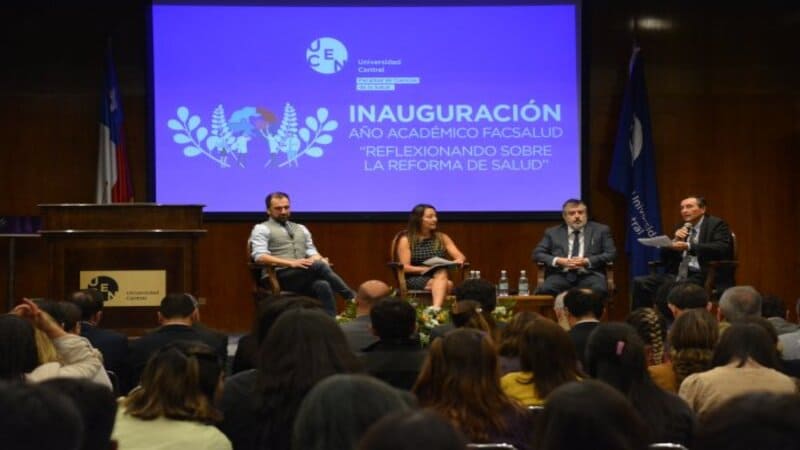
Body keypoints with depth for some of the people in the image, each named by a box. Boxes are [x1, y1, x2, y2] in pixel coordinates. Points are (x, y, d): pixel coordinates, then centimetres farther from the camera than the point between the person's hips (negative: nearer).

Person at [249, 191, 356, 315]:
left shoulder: (301, 229, 25)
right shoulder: (262, 229, 7)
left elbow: (311, 252, 20)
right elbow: (260, 256, -8)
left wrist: (320, 260, -7)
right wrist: (292, 263, -20)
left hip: (306, 278, 5)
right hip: (279, 278, -5)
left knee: (323, 285, -33)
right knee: (319, 266, -30)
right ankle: (353, 299, -28)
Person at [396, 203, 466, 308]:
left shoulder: (442, 238, 15)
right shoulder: (406, 241, 3)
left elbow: (460, 256, 8)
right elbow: (405, 267, -4)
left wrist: (458, 260, -17)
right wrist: (426, 269, -19)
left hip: (439, 276, 3)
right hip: (415, 278, -3)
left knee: (441, 274, -36)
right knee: (446, 284, -32)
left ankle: (435, 309, -56)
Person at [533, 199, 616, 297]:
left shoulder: (601, 230, 14)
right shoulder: (552, 232, 18)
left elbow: (611, 253, 6)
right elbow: (537, 254, 12)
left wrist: (587, 261, -10)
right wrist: (558, 261, -7)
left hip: (589, 275, -1)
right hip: (561, 276, 1)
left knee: (599, 290, -36)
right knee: (544, 290, -32)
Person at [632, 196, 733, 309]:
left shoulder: (716, 224, 1)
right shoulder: (681, 227, 20)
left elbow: (722, 248, -19)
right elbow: (664, 256, 18)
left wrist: (689, 246, -25)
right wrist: (675, 240, -3)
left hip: (705, 276, -7)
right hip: (678, 274, 7)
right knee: (640, 282, -14)